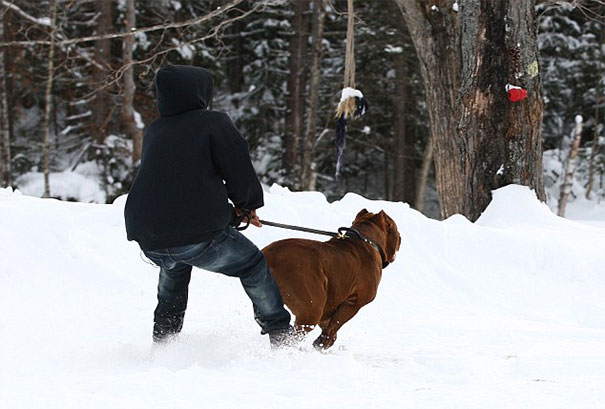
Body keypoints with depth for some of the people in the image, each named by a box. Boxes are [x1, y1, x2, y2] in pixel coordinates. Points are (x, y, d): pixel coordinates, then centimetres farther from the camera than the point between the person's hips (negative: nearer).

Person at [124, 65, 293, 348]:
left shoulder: (153, 133, 17)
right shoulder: (214, 123, -2)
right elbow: (240, 169, -5)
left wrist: (230, 209, 26)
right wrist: (247, 205, 18)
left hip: (149, 241, 6)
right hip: (200, 235, -5)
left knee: (174, 269, 39)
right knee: (253, 265, 19)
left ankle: (162, 338, 37)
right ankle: (280, 334, 19)